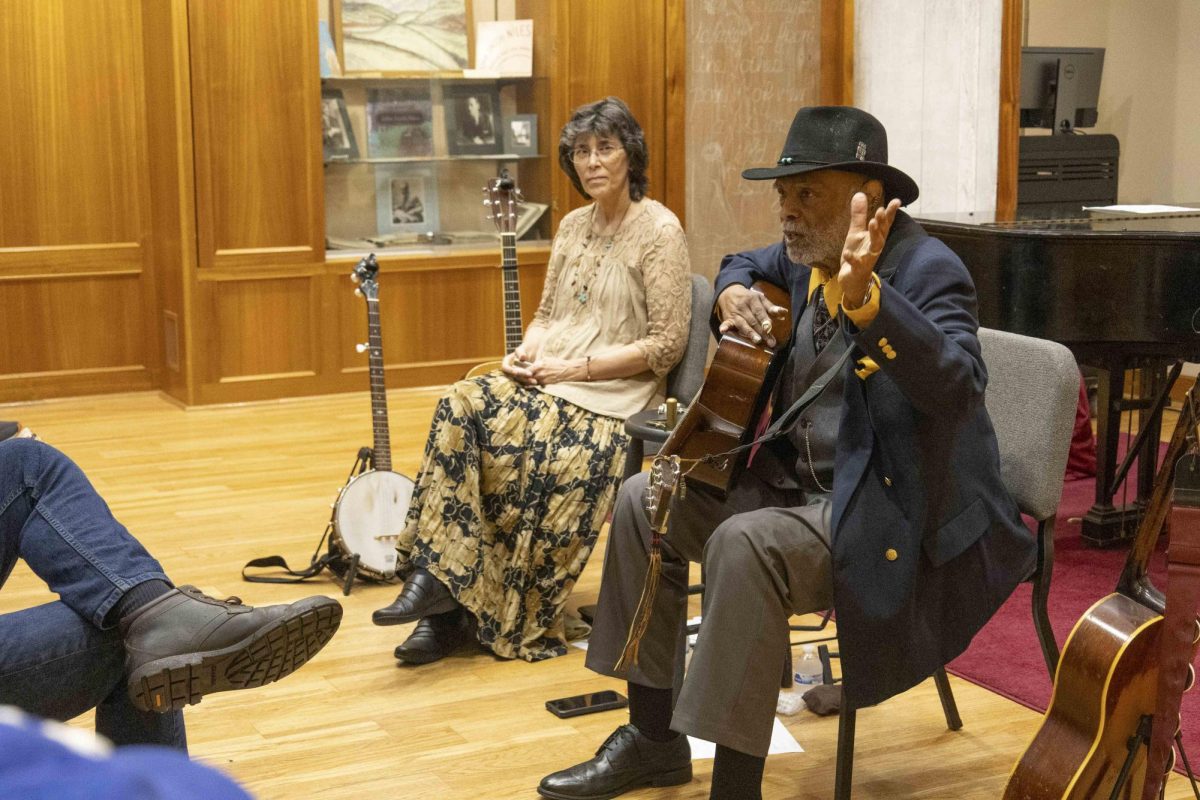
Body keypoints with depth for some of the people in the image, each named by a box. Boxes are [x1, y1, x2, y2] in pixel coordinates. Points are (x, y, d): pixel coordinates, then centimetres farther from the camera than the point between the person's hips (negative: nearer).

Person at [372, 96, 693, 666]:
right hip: (549, 378, 6)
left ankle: (515, 623, -16)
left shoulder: (659, 231, -6)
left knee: (536, 449, -32)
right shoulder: (573, 226, 16)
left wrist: (576, 367, -16)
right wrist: (528, 353, -3)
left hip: (615, 391, -6)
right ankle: (437, 580, -24)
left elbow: (665, 345, -11)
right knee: (461, 407, -21)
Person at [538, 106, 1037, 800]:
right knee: (645, 500, 3)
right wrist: (733, 293, 4)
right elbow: (746, 264, 29)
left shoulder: (928, 269, -18)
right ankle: (655, 740, 12)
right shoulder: (807, 258, 5)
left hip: (892, 519, -9)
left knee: (745, 544, -33)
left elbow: (958, 384, -37)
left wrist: (865, 296, -51)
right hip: (799, 483, 9)